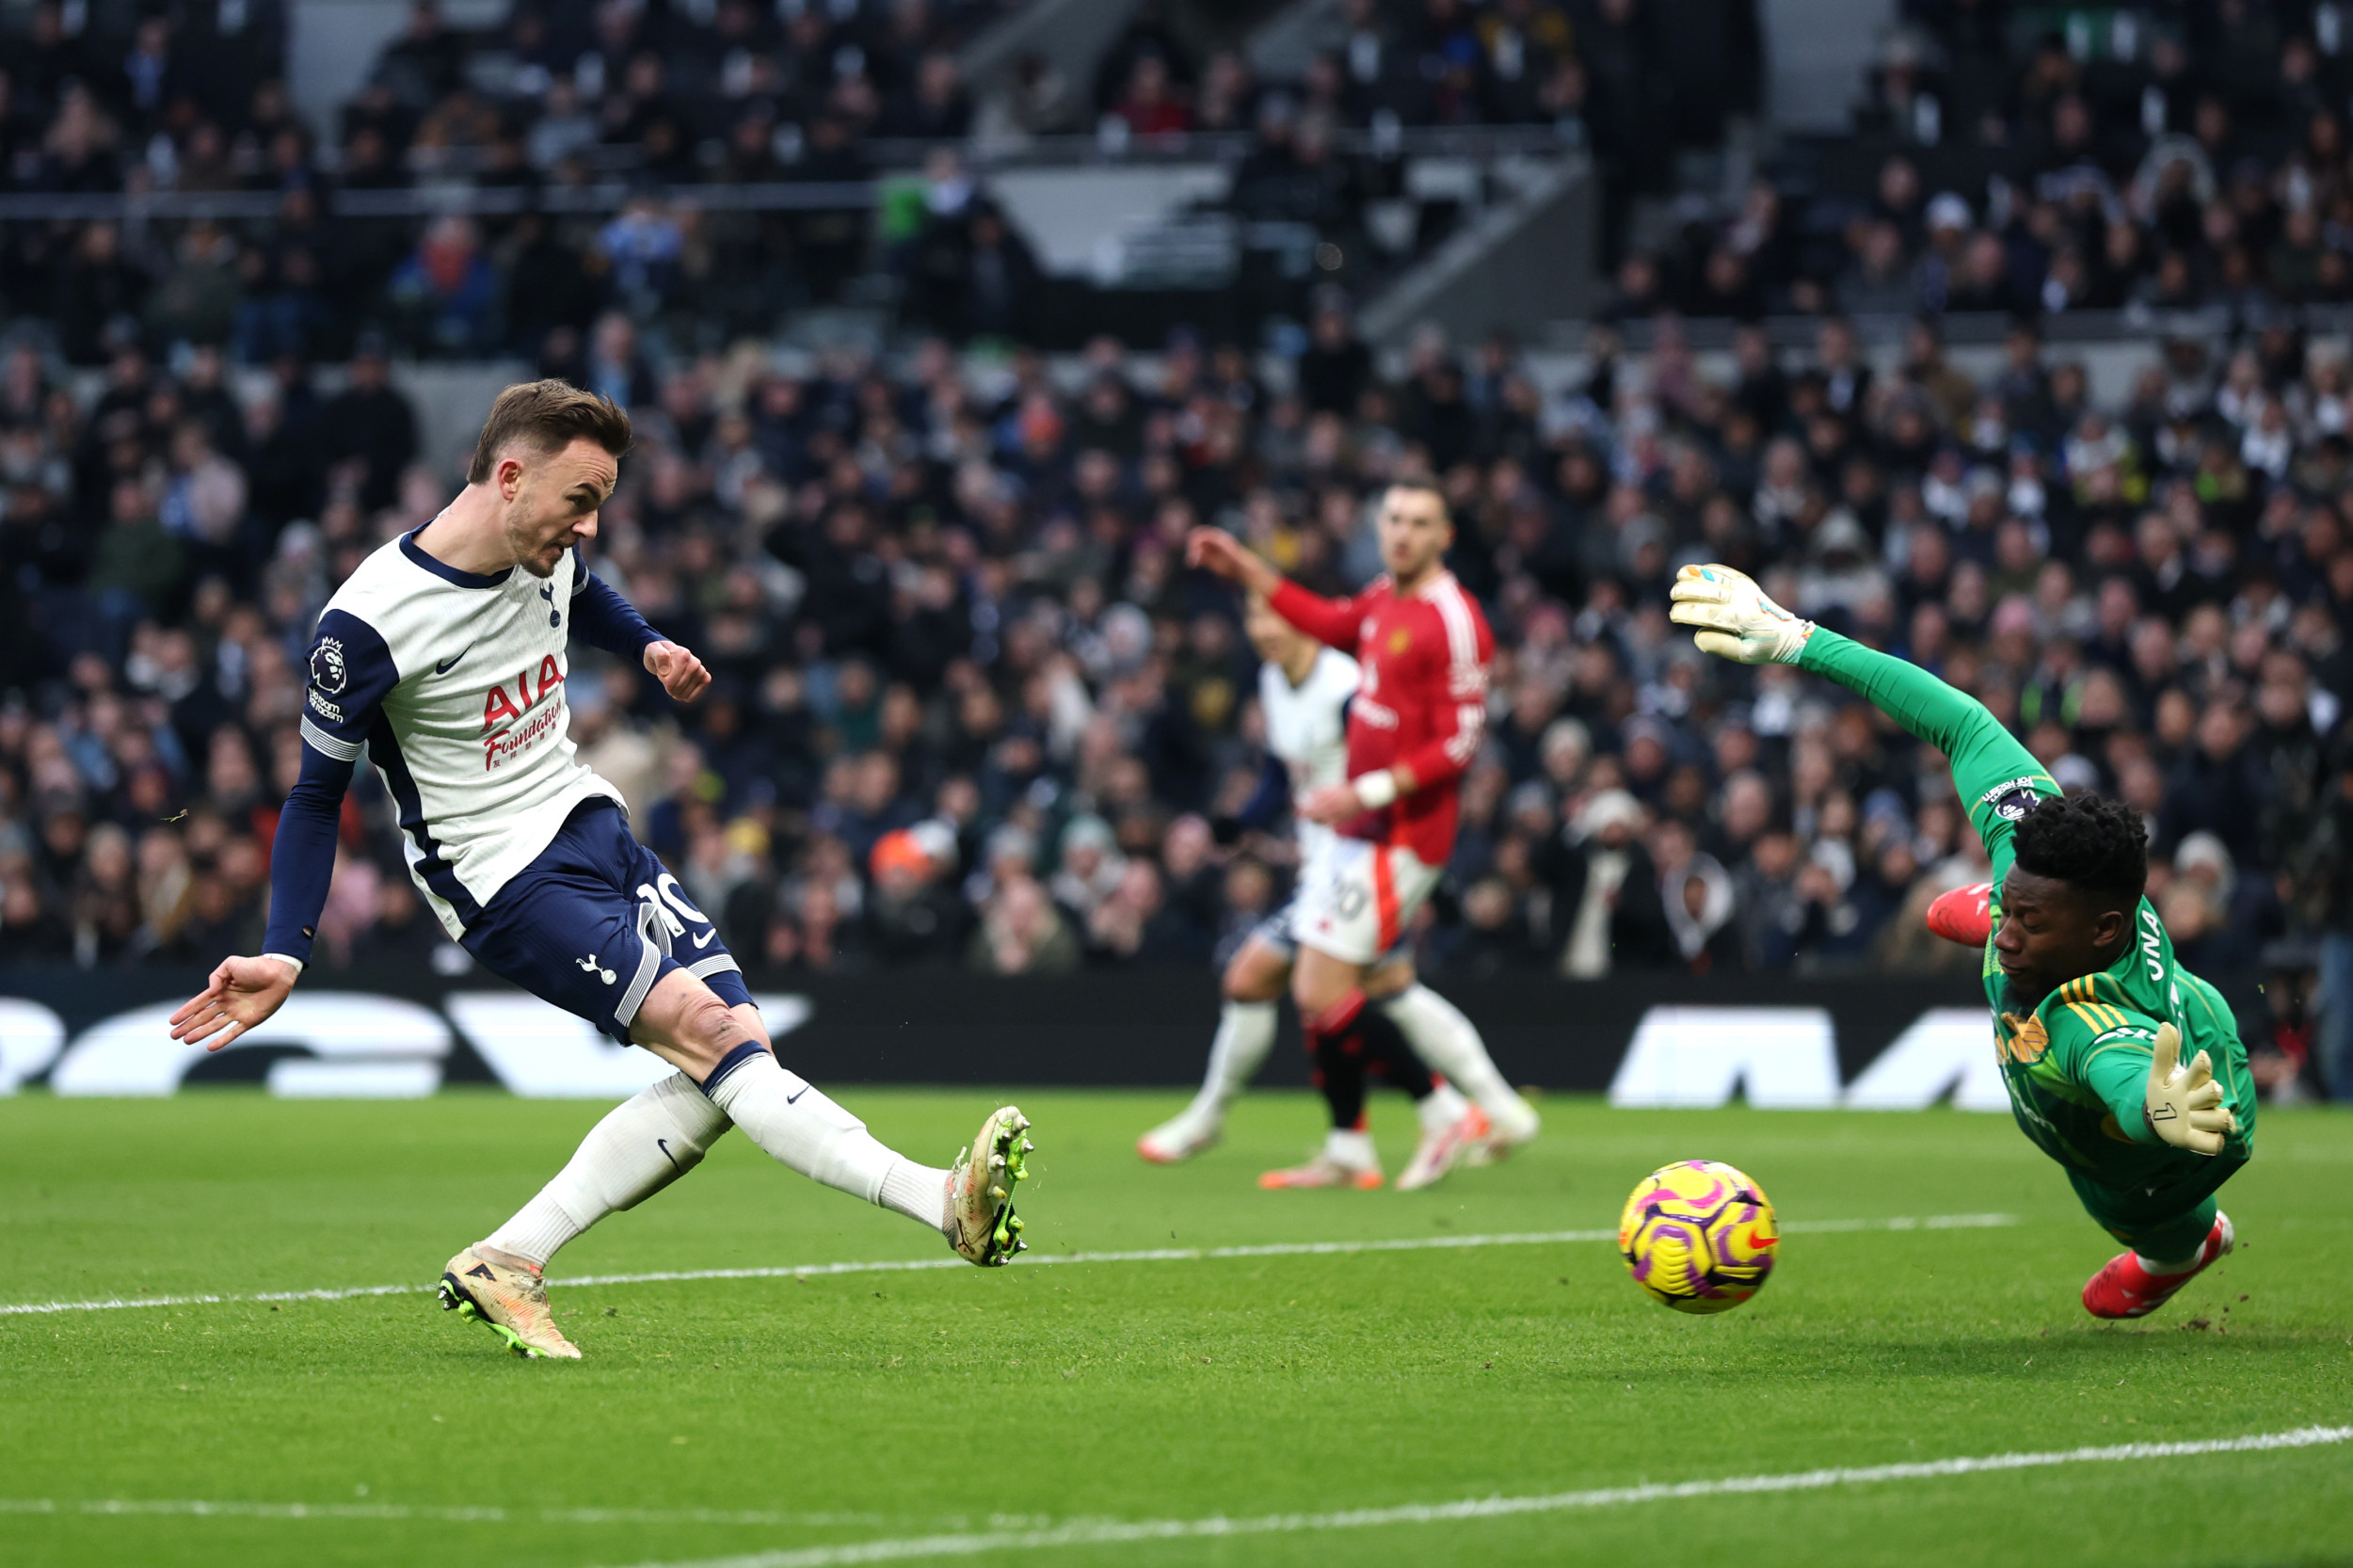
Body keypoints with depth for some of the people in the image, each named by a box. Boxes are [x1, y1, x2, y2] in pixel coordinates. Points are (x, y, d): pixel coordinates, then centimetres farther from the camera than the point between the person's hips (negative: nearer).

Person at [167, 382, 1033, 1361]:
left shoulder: (550, 554, 1)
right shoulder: (368, 625, -19)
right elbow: (317, 795, -9)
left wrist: (649, 647, 10)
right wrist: (285, 954, -16)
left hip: (591, 826, 9)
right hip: (502, 878, -9)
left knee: (735, 1045, -3)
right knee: (706, 1029, -24)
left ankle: (507, 1265, -1)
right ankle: (943, 1203, -35)